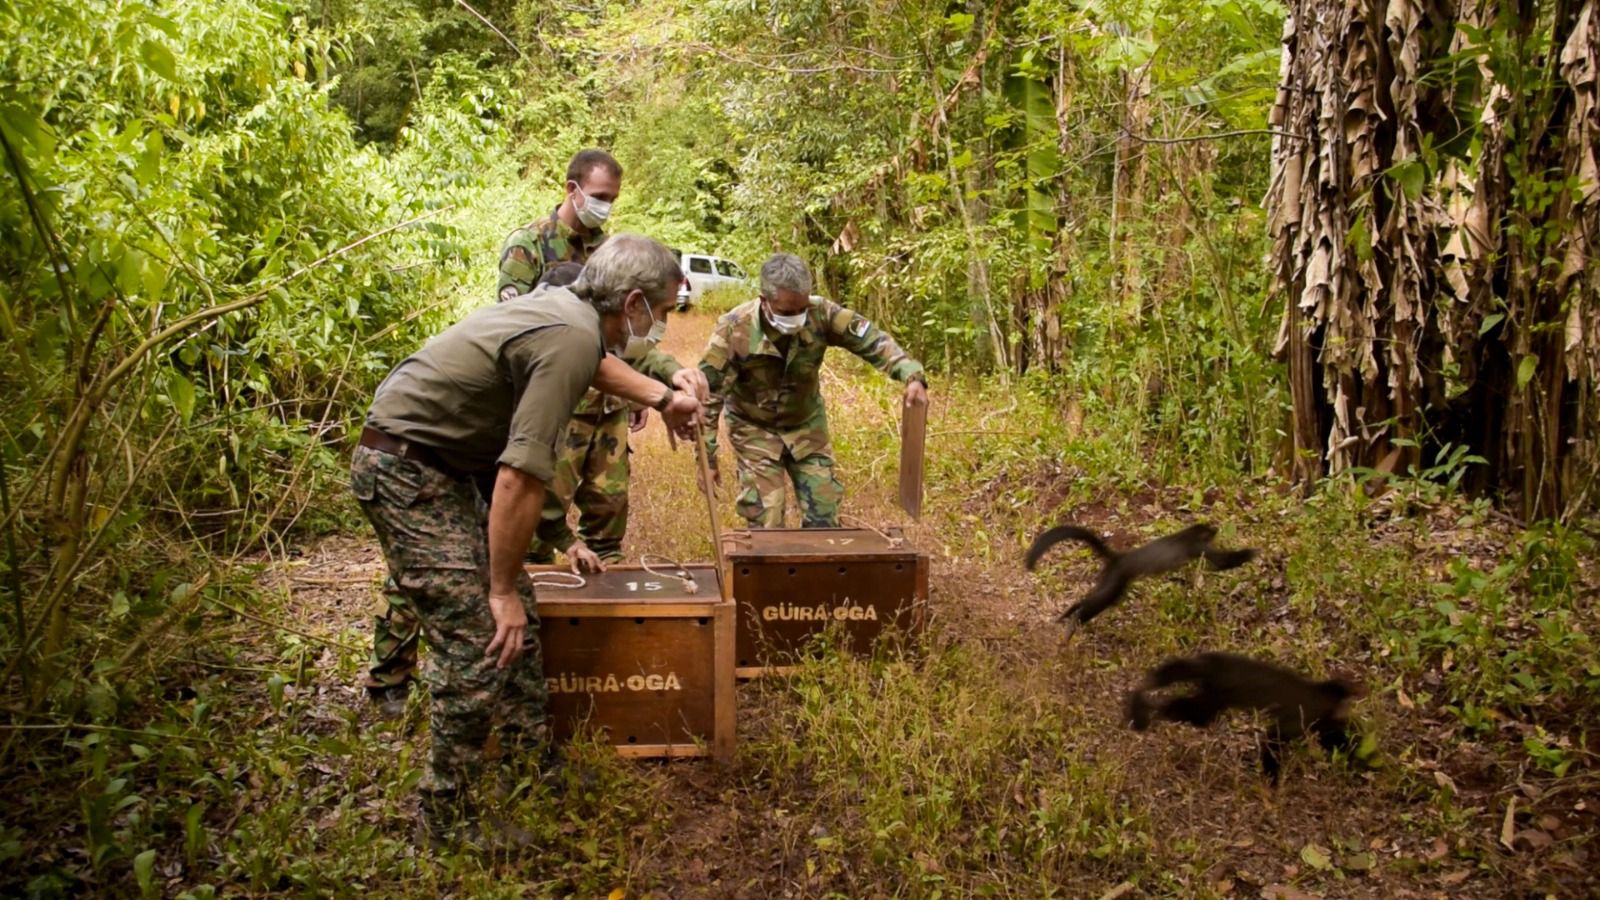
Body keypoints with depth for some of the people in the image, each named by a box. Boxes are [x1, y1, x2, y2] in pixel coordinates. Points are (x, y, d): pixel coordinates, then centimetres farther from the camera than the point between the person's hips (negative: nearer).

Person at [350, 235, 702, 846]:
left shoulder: (566, 306, 5)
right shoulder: (571, 340, -25)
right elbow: (520, 478, -28)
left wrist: (663, 398, 38)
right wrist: (501, 588, -19)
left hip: (440, 466, 10)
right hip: (405, 473, -10)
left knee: (517, 617, 14)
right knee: (479, 645, -9)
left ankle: (533, 767, 27)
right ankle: (450, 825, 5)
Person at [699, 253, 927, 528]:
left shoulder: (821, 314, -24)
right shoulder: (733, 329, -29)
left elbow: (871, 340, -18)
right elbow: (708, 393, -22)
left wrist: (911, 375, -35)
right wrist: (707, 457, -19)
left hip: (806, 423, 3)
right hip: (754, 428, -3)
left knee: (824, 513, 7)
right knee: (764, 520, -4)